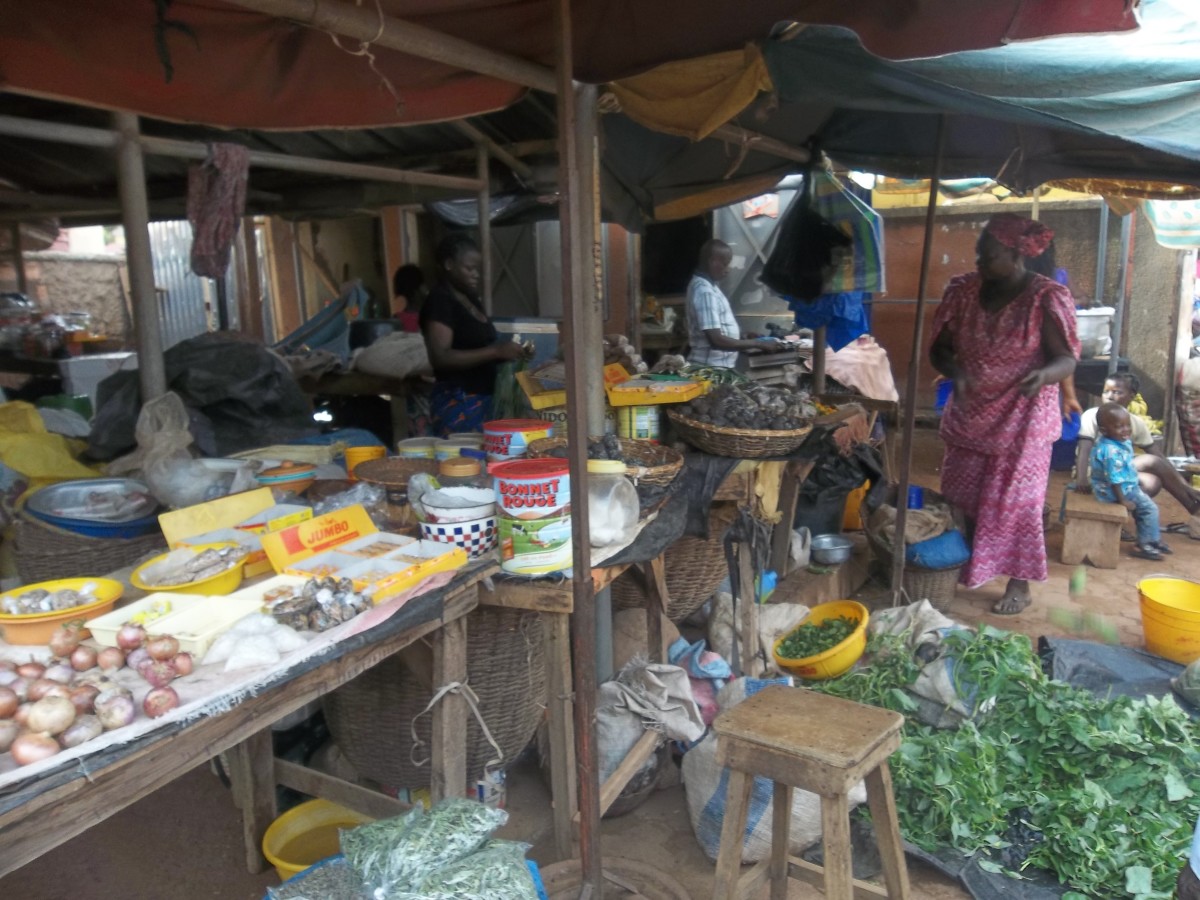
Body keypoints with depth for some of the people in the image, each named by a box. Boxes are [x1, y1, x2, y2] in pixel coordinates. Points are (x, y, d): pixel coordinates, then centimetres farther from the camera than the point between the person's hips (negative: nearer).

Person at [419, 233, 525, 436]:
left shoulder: (471, 299, 14)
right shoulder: (440, 301, -12)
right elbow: (440, 357, -21)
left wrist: (506, 351, 4)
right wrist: (496, 351, -25)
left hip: (480, 400, 8)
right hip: (456, 402, -8)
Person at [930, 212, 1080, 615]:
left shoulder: (1046, 297, -14)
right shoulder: (962, 290, -1)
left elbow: (1067, 358, -12)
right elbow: (939, 348, 2)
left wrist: (1044, 374, -35)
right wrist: (955, 371, -20)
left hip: (1021, 420, -4)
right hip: (969, 416, 5)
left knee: (1014, 502, 2)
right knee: (961, 497, 12)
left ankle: (1019, 584, 17)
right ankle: (961, 570, 30)